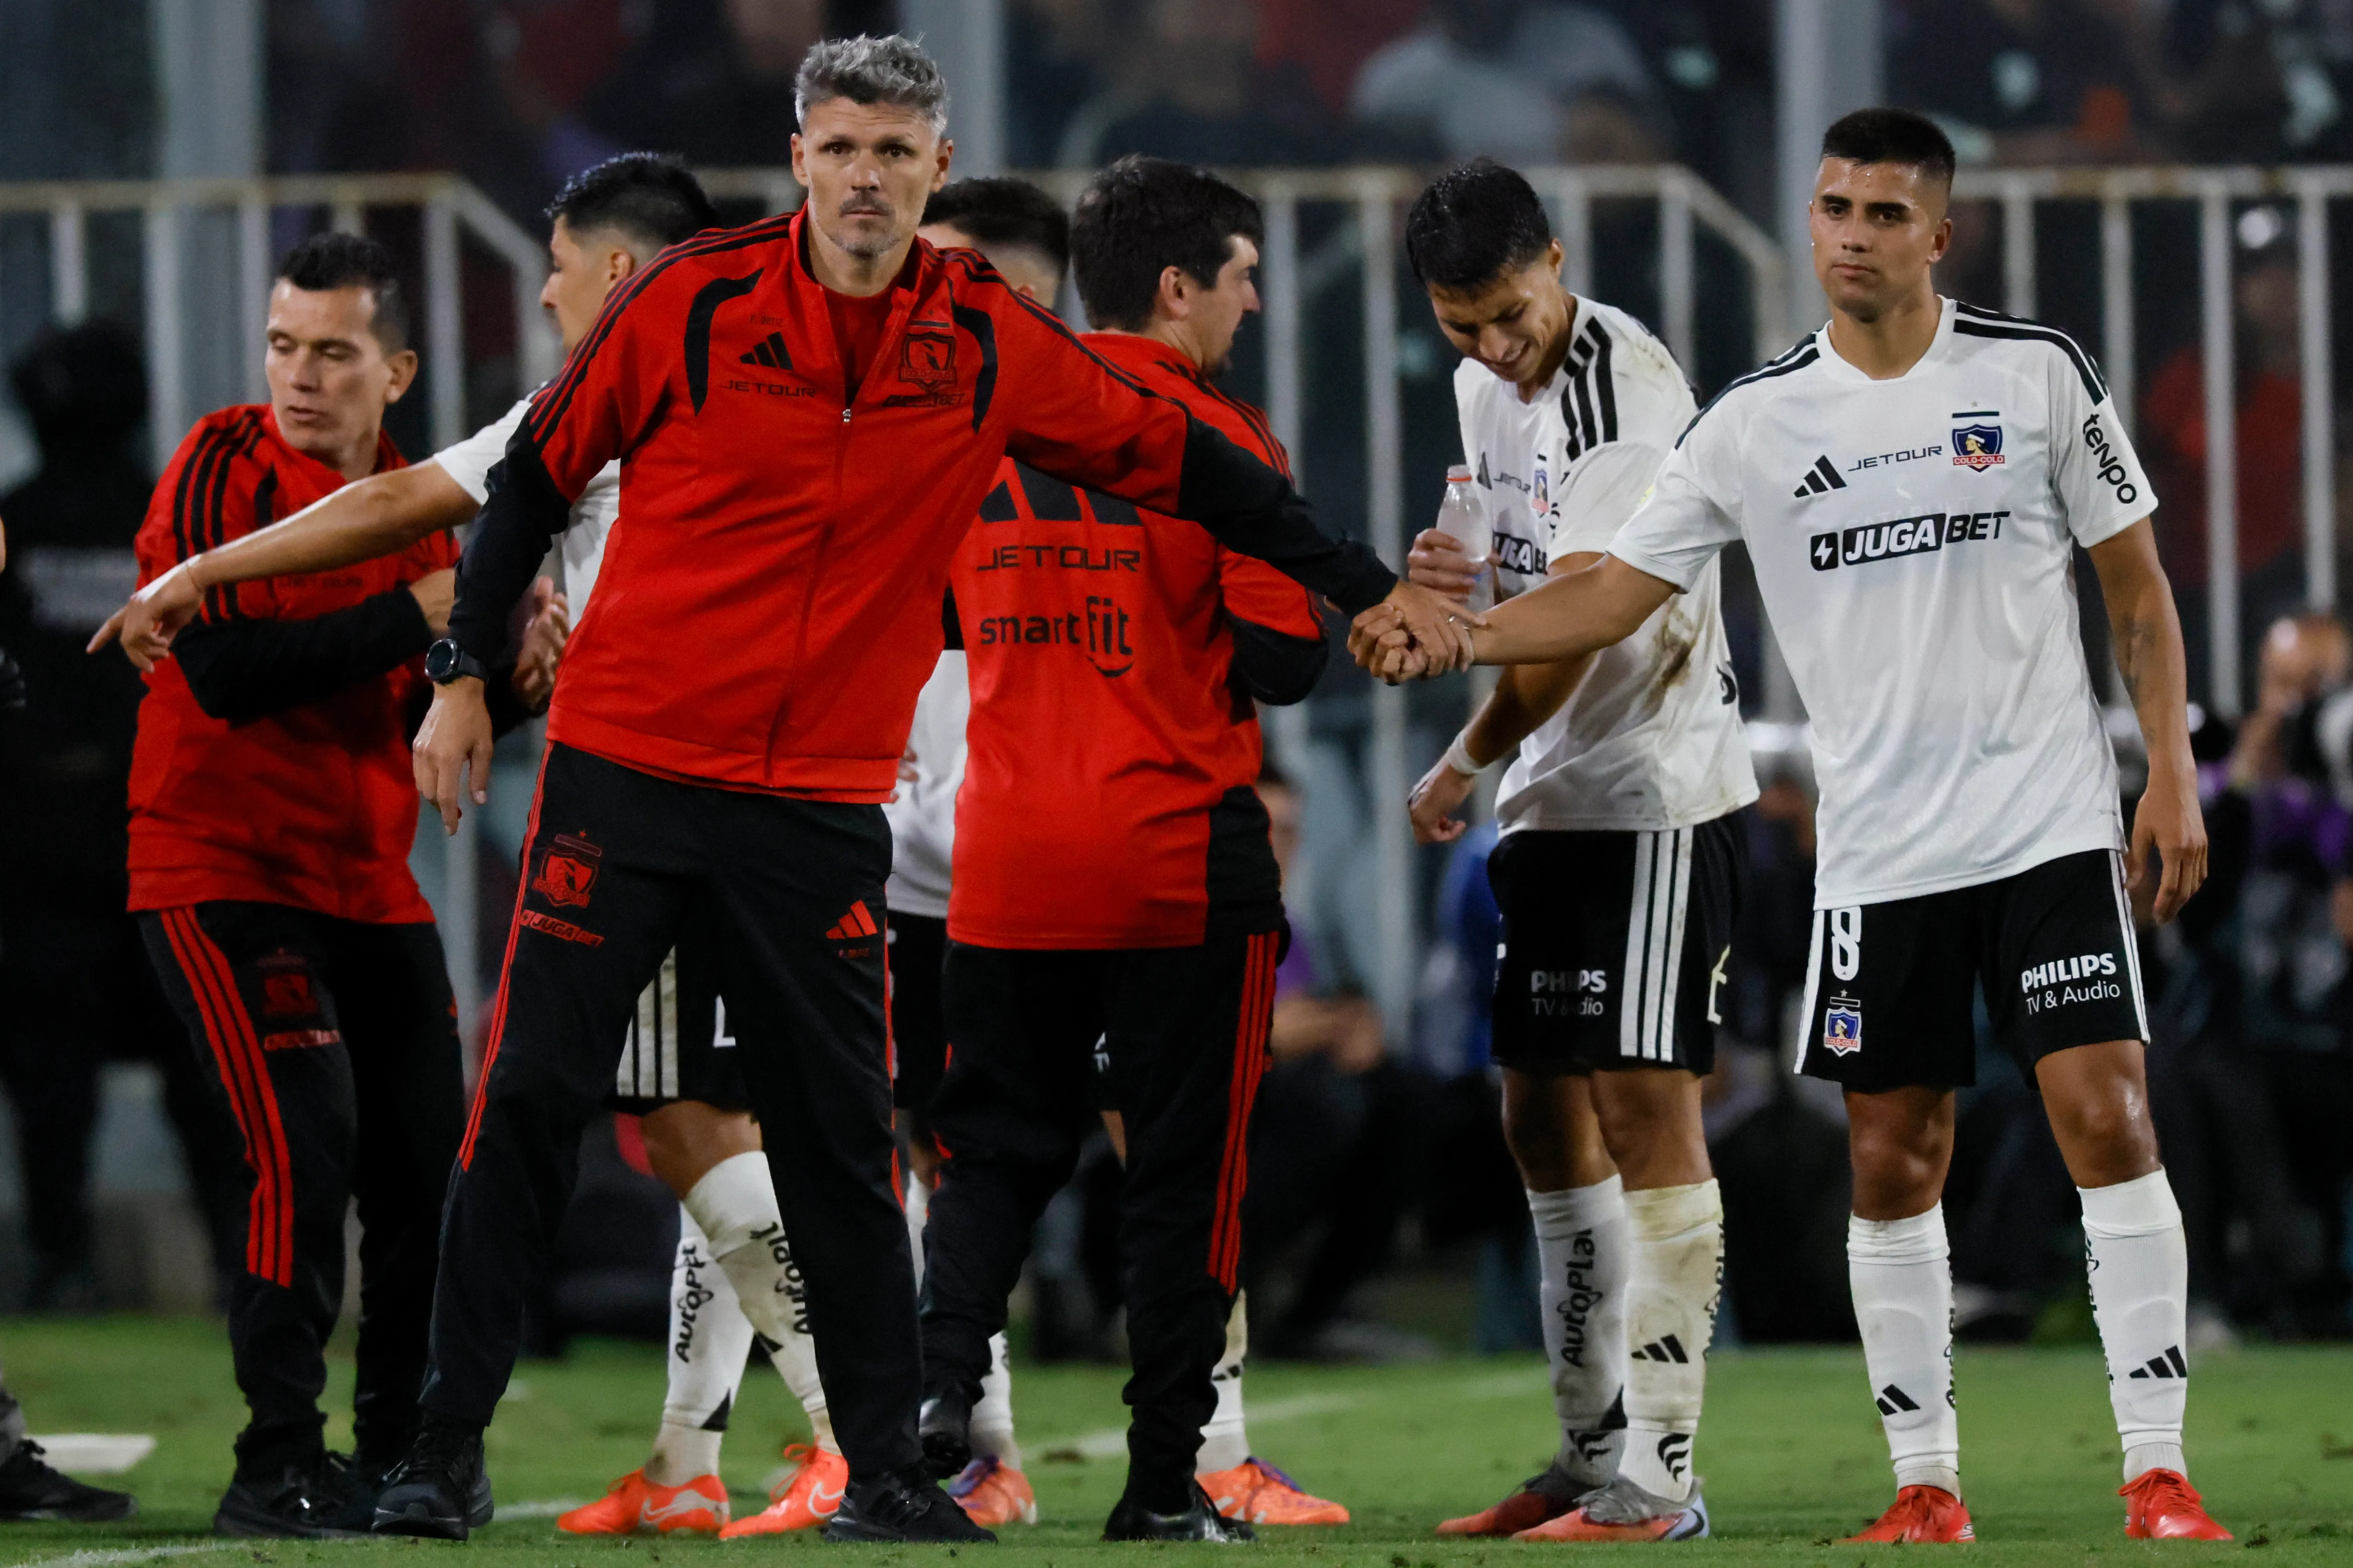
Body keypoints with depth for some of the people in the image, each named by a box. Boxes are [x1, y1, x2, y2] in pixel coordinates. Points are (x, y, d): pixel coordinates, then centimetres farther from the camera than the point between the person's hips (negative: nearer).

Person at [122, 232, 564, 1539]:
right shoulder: (222, 472, -11)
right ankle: (278, 1468, -11)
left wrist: (511, 680, -5)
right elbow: (224, 673, -23)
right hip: (222, 873, -7)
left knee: (428, 1167, 5)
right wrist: (412, 616, -22)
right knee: (306, 1153, -18)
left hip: (369, 883, 7)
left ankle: (400, 1455, 19)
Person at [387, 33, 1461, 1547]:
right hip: (628, 768, -2)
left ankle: (888, 1470, 12)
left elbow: (1176, 459, 10)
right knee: (531, 1101, -3)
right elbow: (542, 470, 5)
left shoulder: (991, 344, -1)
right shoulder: (694, 302, -7)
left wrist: (1372, 586, 14)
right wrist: (464, 672, 4)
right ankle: (447, 1449, 5)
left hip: (822, 805, 2)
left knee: (843, 1146, 2)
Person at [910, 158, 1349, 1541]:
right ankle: (1169, 1479, 4)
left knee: (1002, 1143, 14)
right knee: (1184, 1166, 3)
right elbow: (1281, 656, -11)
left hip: (1005, 856, 4)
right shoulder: (1215, 438, -9)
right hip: (1179, 857, -4)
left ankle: (941, 1385, -7)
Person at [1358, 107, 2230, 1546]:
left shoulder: (2038, 373, 0)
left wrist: (2172, 774, -1)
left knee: (2107, 1116, -10)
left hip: (2053, 828, -2)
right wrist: (1442, 636, -9)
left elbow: (2137, 581, 6)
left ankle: (2159, 1471, -7)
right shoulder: (1756, 422, 3)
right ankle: (1927, 1485, 12)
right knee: (1894, 1158, 3)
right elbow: (1613, 594, 4)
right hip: (1880, 856, 2)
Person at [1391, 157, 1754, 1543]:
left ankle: (1657, 1479, -12)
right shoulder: (1489, 390, 14)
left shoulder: (1625, 385, -17)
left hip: (1658, 796, -10)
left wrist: (1460, 767, -7)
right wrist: (1458, 580, 3)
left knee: (1645, 1107, -12)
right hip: (1556, 803, 10)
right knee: (1545, 1115, 12)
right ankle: (1593, 1455, 20)